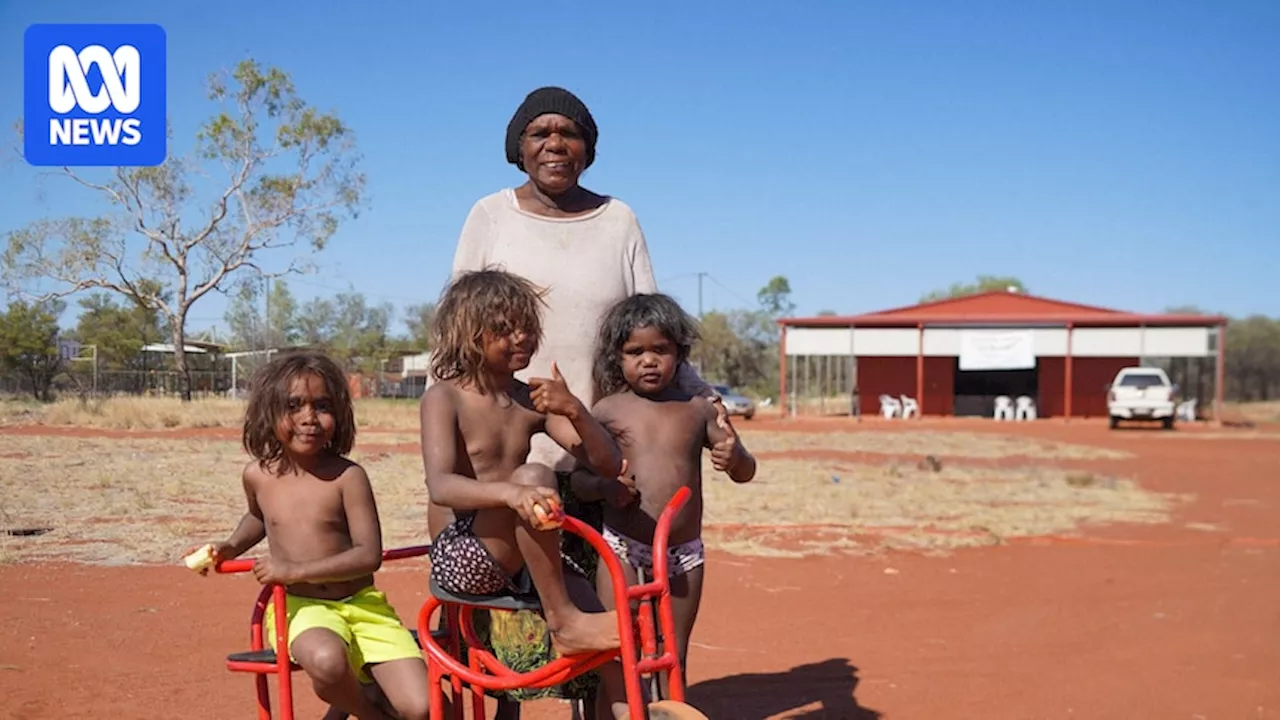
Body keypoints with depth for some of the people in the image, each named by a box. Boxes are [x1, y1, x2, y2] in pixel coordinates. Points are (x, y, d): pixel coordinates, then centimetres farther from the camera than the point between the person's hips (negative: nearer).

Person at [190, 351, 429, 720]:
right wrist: (232, 546, 9)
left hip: (360, 604, -1)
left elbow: (369, 555, -15)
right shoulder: (258, 474, 3)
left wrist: (296, 570, -21)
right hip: (298, 607, 1)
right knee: (327, 660, -38)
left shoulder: (347, 476, -9)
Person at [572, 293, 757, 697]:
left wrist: (734, 456, -15)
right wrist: (603, 487, -21)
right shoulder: (607, 411, 0)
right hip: (623, 549, -2)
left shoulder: (699, 410, 4)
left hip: (684, 553, 2)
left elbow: (746, 473, 9)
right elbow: (577, 478, 2)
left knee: (673, 657, 10)